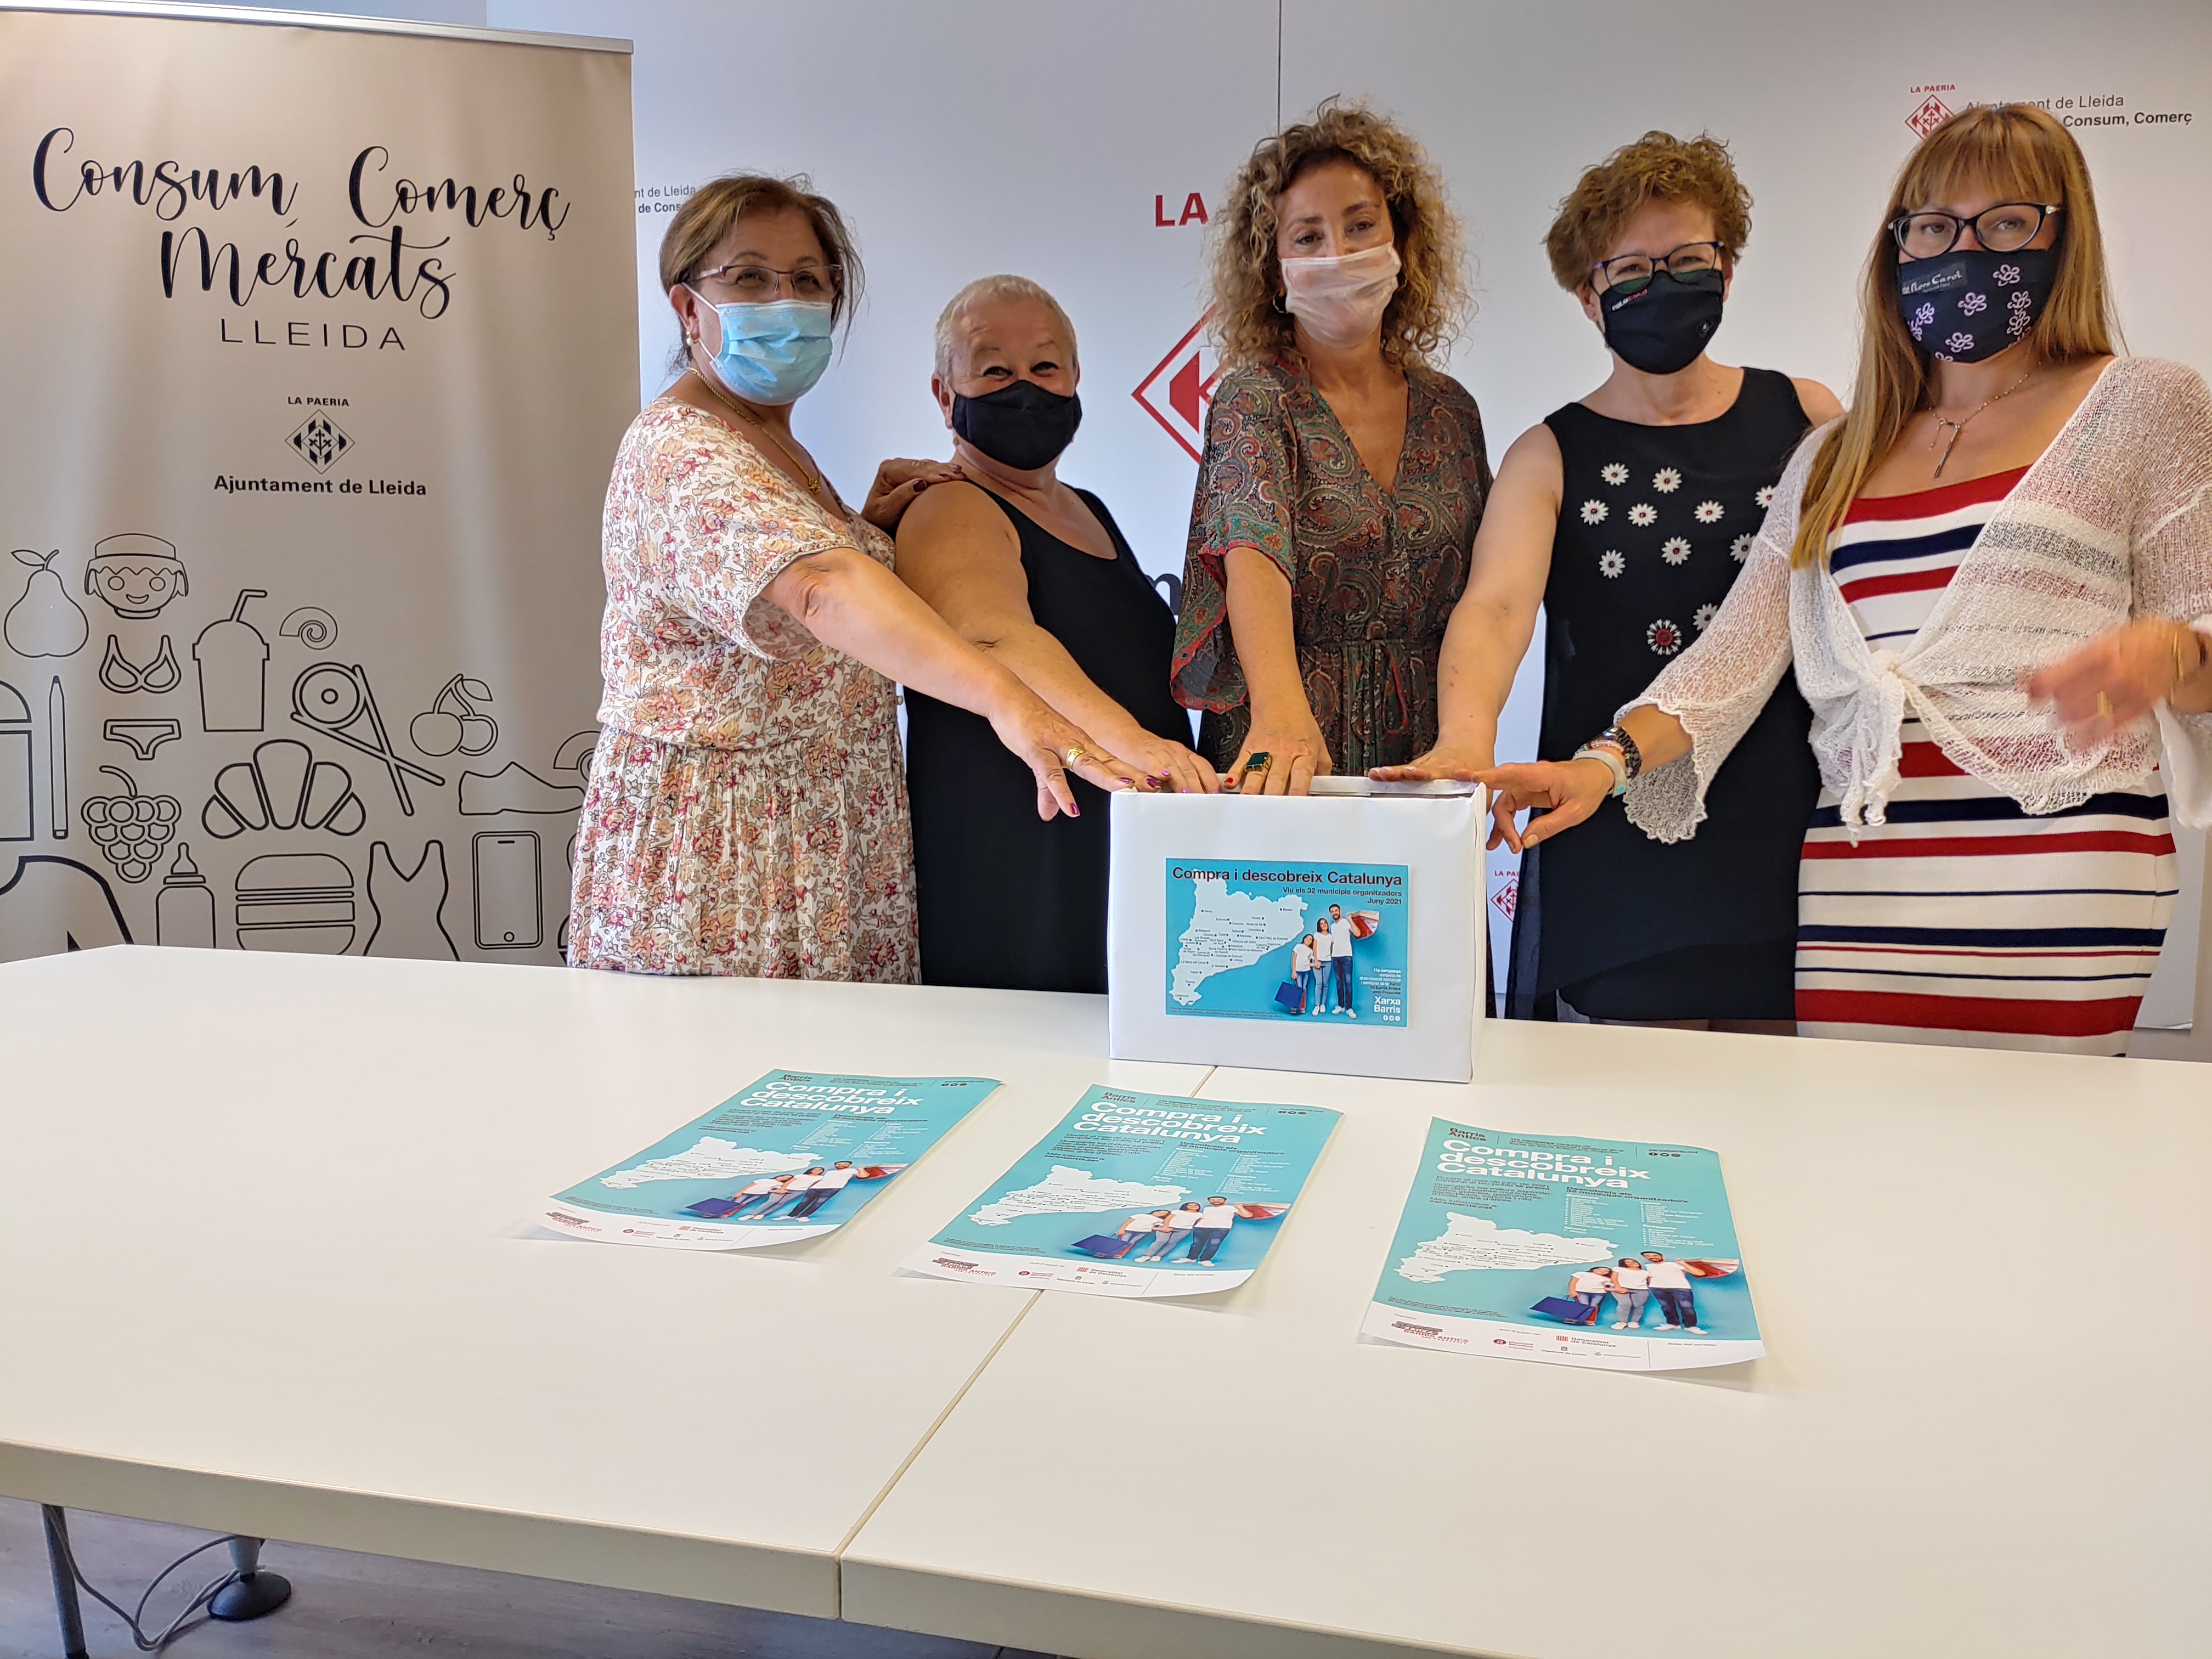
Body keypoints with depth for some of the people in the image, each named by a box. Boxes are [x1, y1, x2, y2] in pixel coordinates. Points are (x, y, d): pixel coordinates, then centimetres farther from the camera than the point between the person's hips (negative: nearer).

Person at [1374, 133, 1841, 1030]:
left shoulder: (1807, 417, 7)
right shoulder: (1550, 457, 3)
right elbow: (1495, 604, -15)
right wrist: (1466, 736, -35)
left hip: (1793, 839, 2)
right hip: (1616, 851, -1)